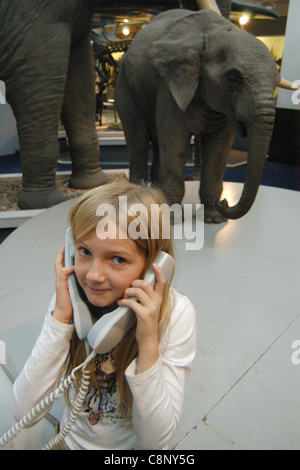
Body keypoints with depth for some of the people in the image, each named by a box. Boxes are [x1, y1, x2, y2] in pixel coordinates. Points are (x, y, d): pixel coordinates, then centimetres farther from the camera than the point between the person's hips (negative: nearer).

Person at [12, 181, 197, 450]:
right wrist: (60, 316, -25)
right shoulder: (71, 298, -13)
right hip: (74, 441, 2)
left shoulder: (176, 314, -20)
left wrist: (149, 343, -31)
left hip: (137, 445, -1)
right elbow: (25, 412, -17)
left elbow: (156, 440, -19)